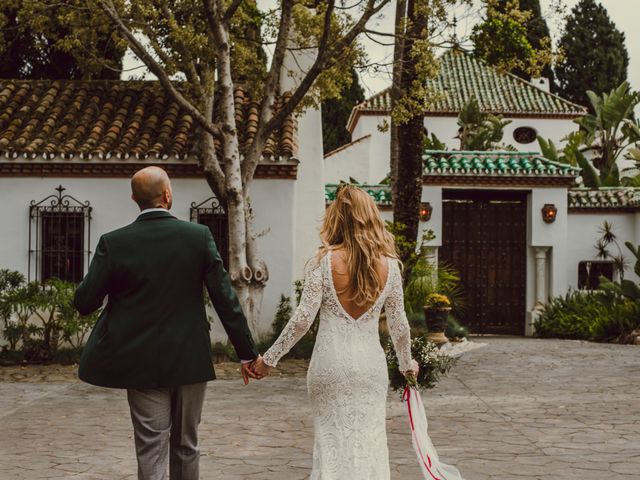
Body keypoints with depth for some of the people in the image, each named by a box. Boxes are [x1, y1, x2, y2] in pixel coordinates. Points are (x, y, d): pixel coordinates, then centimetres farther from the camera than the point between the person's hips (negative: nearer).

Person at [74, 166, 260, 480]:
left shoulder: (113, 243, -8)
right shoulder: (199, 236, -7)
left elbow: (84, 303, -6)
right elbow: (225, 300, -7)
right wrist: (247, 352, -1)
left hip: (141, 364, -1)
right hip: (190, 360, 1)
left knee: (151, 452, 4)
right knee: (185, 446, 17)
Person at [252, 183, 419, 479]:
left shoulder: (323, 261, -7)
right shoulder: (389, 265, 1)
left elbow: (302, 319, -10)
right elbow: (398, 325, 7)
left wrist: (269, 358, -1)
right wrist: (407, 363, 24)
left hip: (330, 363, -2)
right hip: (370, 364, 2)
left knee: (331, 441, 9)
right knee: (370, 442, 10)